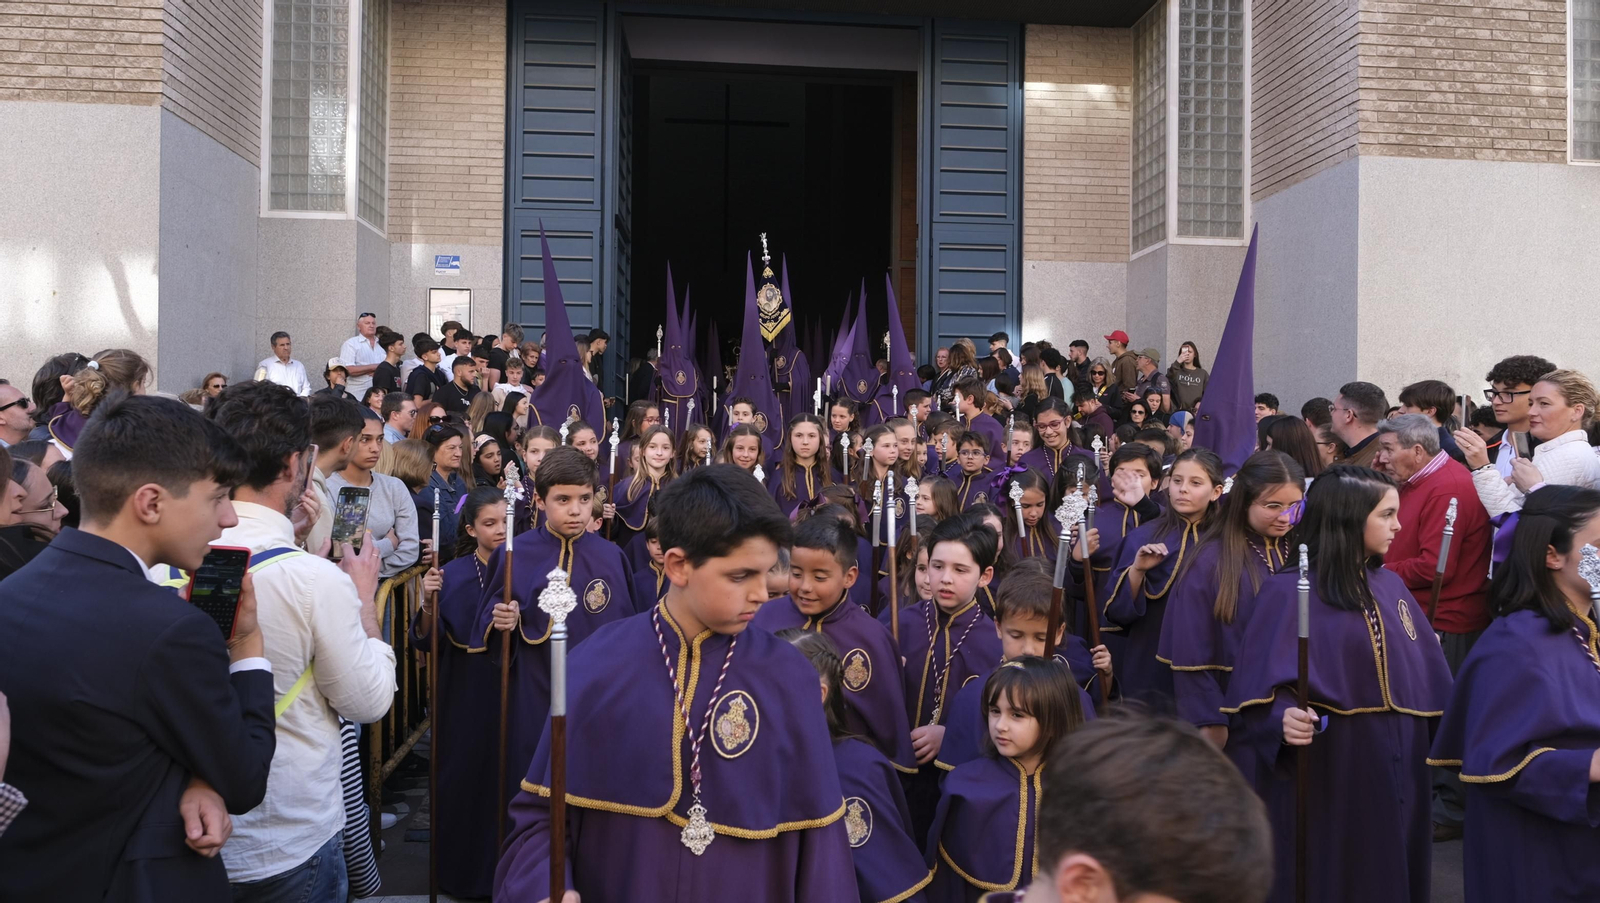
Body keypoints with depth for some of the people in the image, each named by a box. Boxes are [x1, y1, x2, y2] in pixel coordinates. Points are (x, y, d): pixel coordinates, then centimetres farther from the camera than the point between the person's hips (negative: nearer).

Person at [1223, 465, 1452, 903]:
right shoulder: (1287, 592, -13)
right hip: (1323, 776, -6)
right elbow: (1259, 689, -18)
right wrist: (1284, 718, -36)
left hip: (1392, 774, 6)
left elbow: (1427, 674, 12)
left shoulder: (1390, 586, 7)